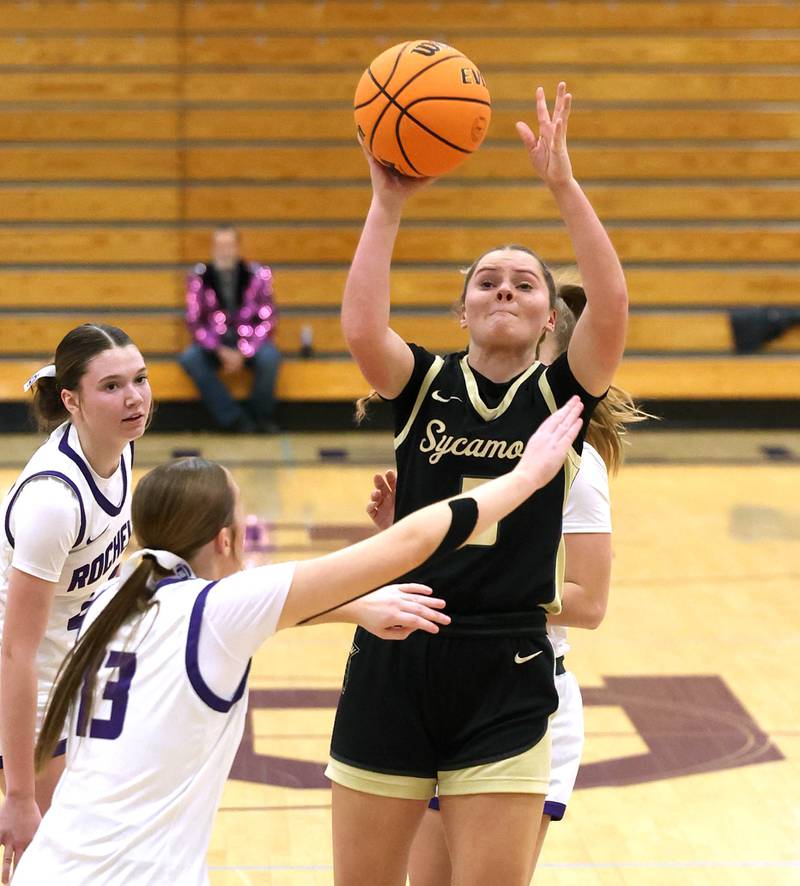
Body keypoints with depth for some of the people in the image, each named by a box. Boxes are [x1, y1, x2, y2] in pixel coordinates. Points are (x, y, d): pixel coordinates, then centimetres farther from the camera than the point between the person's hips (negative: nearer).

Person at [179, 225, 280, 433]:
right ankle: (235, 419, -28)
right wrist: (221, 351, -15)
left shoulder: (258, 274, -5)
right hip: (215, 344, 1)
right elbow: (193, 321, -2)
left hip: (250, 342, -1)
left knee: (269, 357, -33)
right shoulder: (199, 277, -4)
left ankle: (261, 418, -9)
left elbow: (268, 320, -4)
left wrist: (243, 353, -15)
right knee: (189, 358, -29)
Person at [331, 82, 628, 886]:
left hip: (505, 680, -1)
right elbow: (361, 328, -17)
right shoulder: (424, 386, 4)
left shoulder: (559, 394, 2)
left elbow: (612, 307, -17)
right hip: (393, 664, 1)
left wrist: (562, 185, -22)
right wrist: (388, 203, -19)